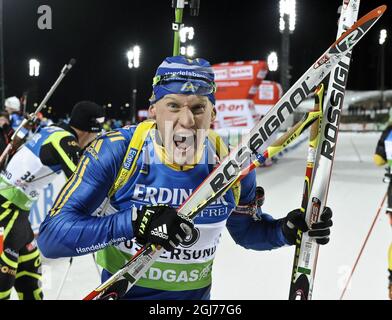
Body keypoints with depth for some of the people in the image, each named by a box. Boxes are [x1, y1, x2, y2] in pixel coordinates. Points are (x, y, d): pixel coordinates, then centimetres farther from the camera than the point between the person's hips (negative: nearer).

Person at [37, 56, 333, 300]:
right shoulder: (115, 152, -23)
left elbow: (247, 230, 4)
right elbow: (51, 235, -25)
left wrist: (285, 230, -16)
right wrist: (134, 223, -39)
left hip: (195, 292, 3)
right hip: (123, 289, -2)